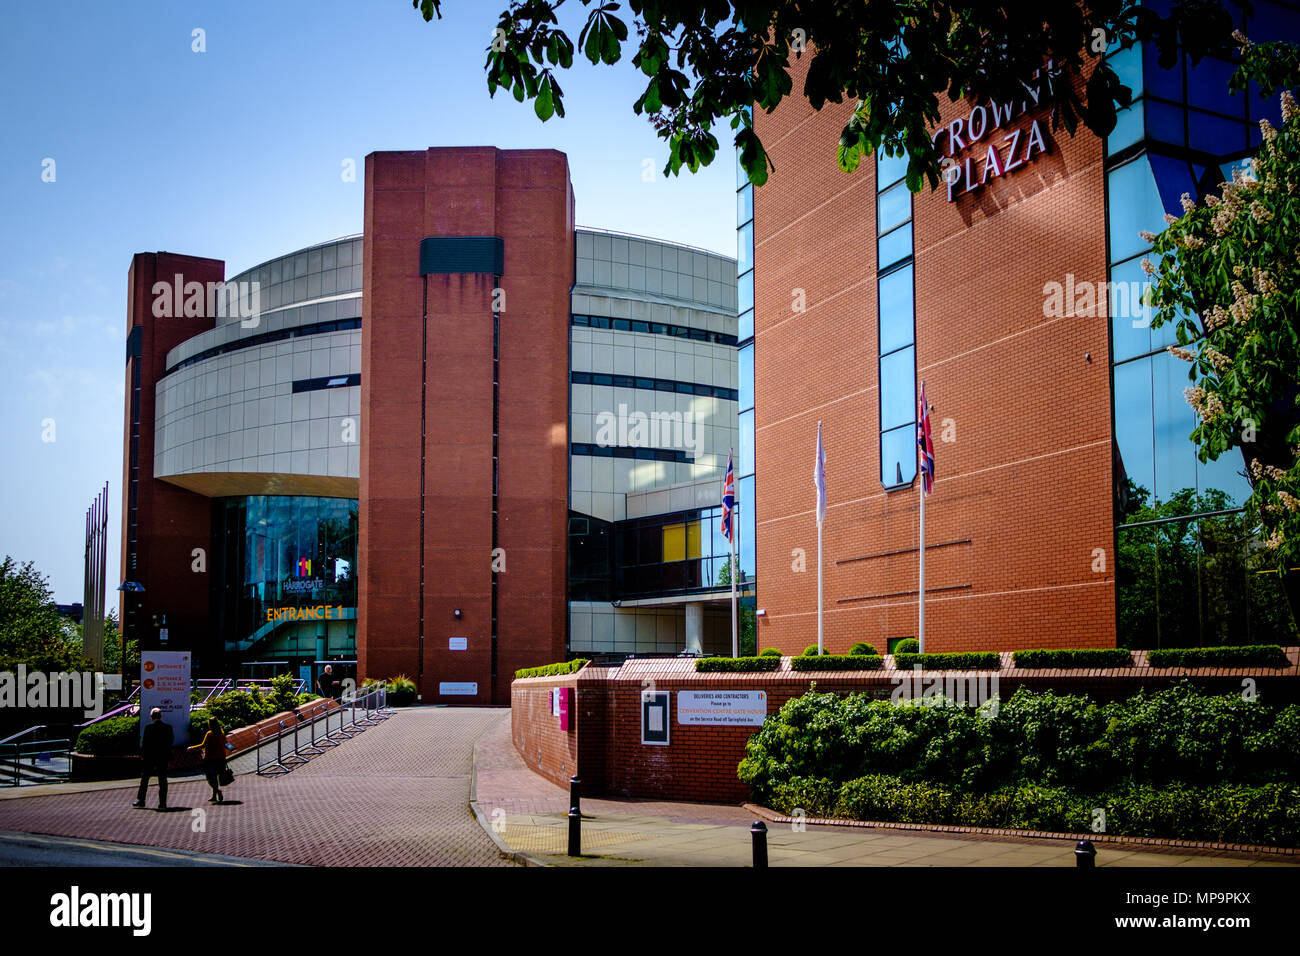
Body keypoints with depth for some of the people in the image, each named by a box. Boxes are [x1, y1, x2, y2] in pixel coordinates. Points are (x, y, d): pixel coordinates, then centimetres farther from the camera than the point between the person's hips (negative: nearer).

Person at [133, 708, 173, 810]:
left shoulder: (149, 728, -10)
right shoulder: (168, 728, -1)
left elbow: (144, 743, -8)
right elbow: (170, 743, 4)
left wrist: (142, 755, 3)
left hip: (149, 758, -2)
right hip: (163, 758, 2)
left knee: (144, 779, 13)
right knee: (162, 780, 5)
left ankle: (140, 800, 18)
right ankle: (162, 803, 2)